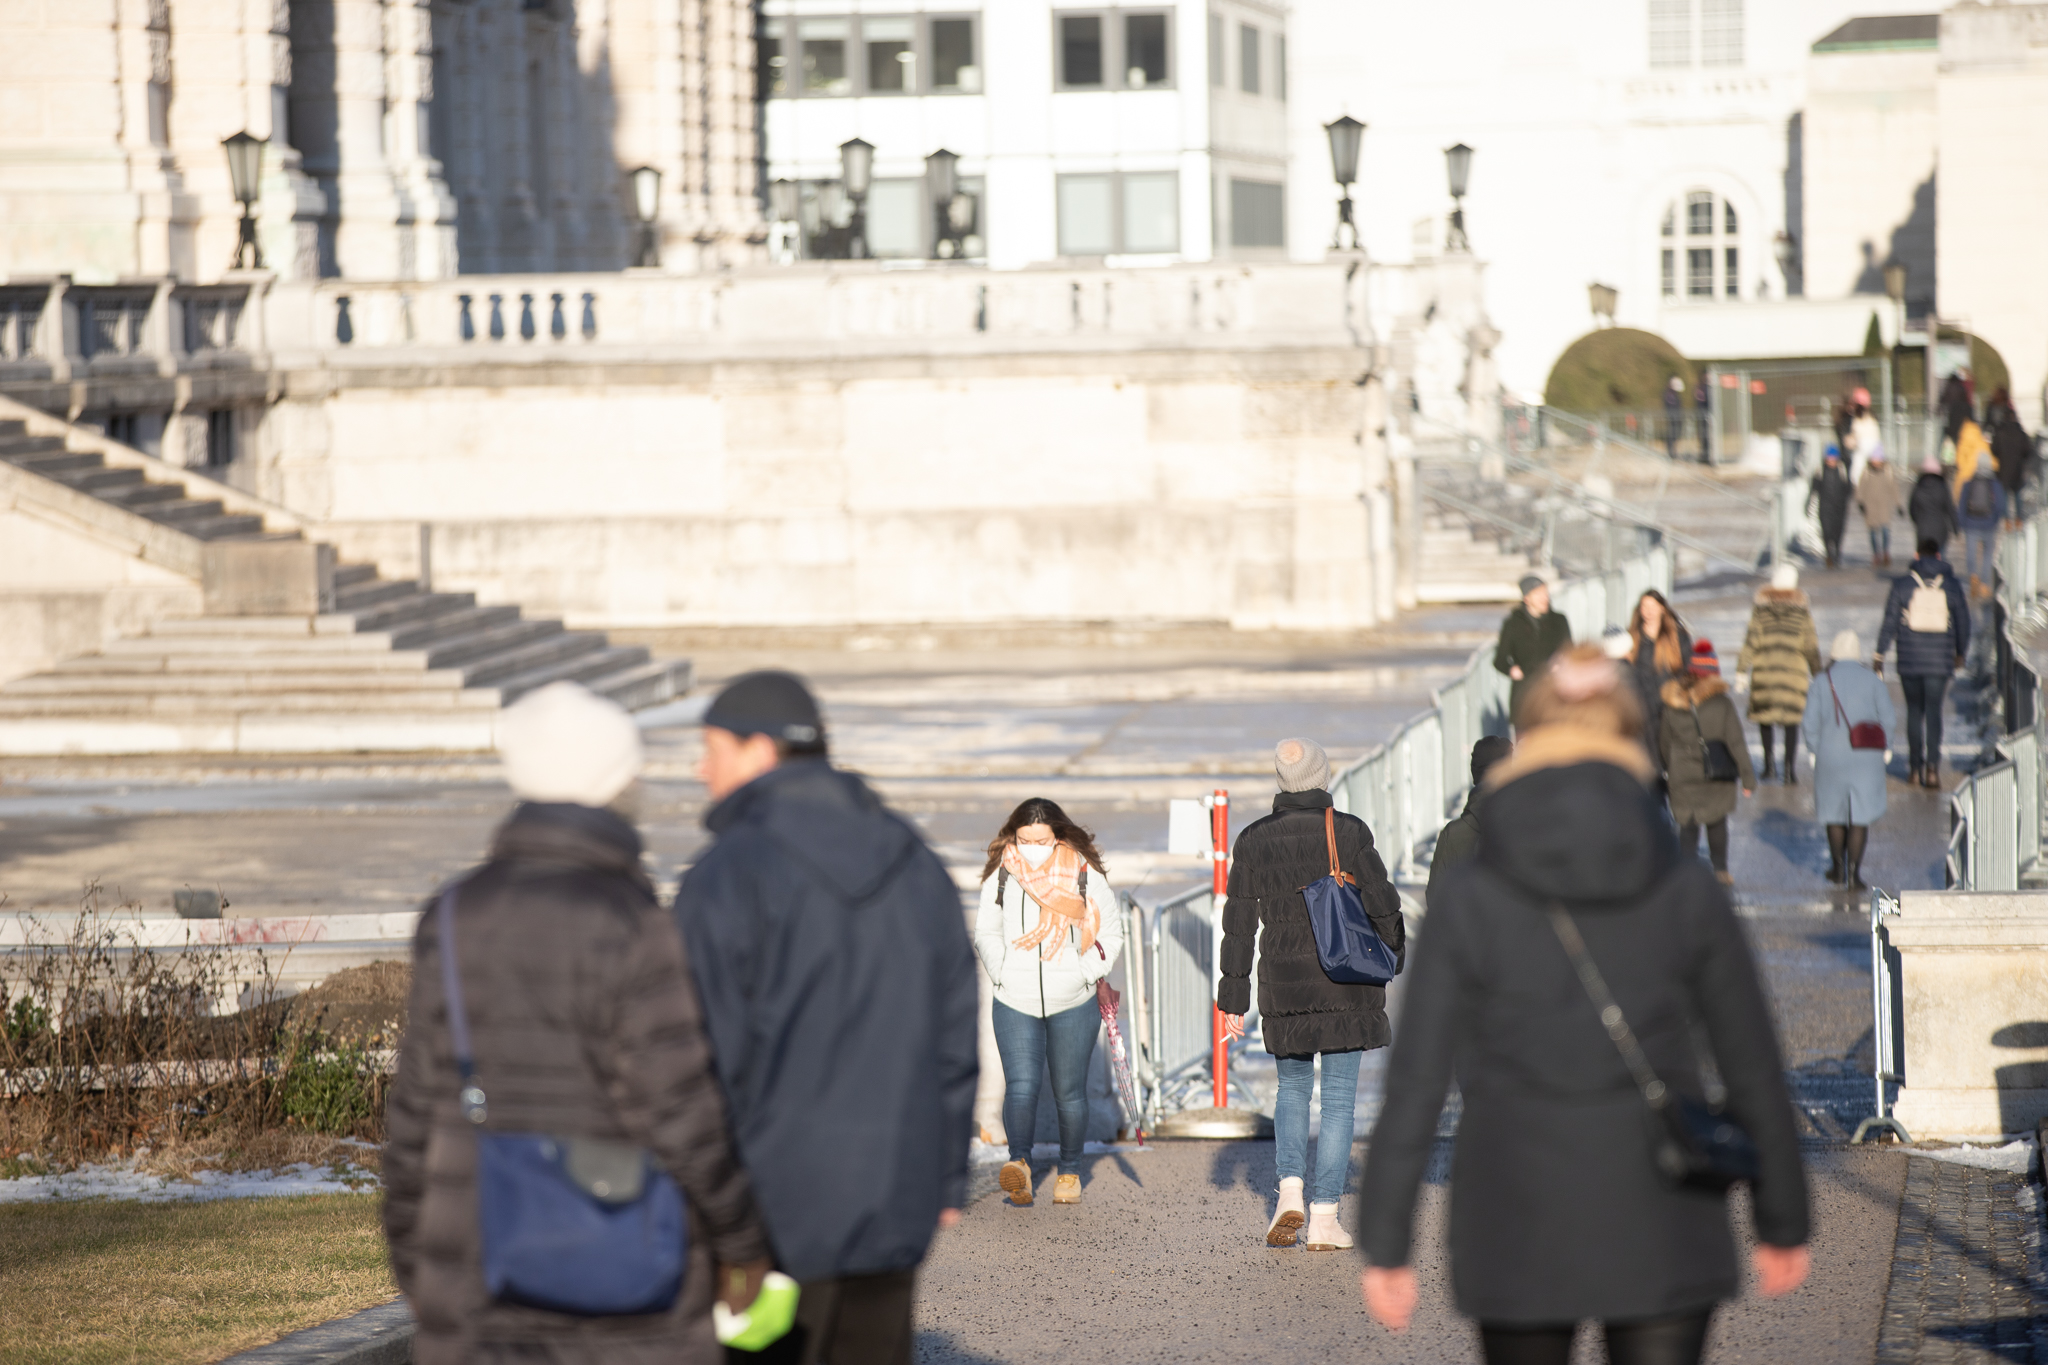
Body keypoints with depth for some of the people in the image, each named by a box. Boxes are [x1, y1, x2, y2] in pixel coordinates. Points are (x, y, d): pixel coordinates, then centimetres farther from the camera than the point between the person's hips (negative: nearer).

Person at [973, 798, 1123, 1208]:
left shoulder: (1086, 876, -3)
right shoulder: (1001, 877, -1)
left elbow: (1111, 931, 7)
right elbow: (986, 932, 12)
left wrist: (1087, 973, -3)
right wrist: (1001, 971, -1)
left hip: (1073, 1004, 0)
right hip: (1015, 1003, 0)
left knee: (1069, 1091, 8)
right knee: (1021, 1085, -17)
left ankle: (1069, 1172, 22)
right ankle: (1019, 1162, -28)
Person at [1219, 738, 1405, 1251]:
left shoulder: (1254, 840, -1)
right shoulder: (1348, 832, -8)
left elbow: (1239, 925, 1)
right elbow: (1381, 903, -4)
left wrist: (1233, 998, 6)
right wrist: (1395, 952, 16)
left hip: (1284, 986, 2)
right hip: (1347, 987, -2)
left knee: (1292, 1087, 19)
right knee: (1338, 1098, 5)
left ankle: (1290, 1190, -1)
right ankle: (1324, 1216, 2)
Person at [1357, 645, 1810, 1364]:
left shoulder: (1470, 900, -6)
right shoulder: (1688, 893, -3)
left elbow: (1415, 1082, -7)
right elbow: (1753, 1069, 3)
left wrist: (1385, 1245, -2)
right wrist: (1784, 1220, 14)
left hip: (1520, 1232, 0)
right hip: (1659, 1234, 0)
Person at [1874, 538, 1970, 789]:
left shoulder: (1902, 583, -1)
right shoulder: (1951, 585, 2)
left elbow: (1890, 621, -2)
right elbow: (1963, 623, 9)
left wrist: (1879, 654, 4)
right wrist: (1960, 653, 24)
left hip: (1909, 659, 0)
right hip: (1939, 660, 0)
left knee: (1914, 710, 13)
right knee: (1934, 711, -1)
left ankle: (1915, 767, 15)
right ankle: (1932, 765, -17)